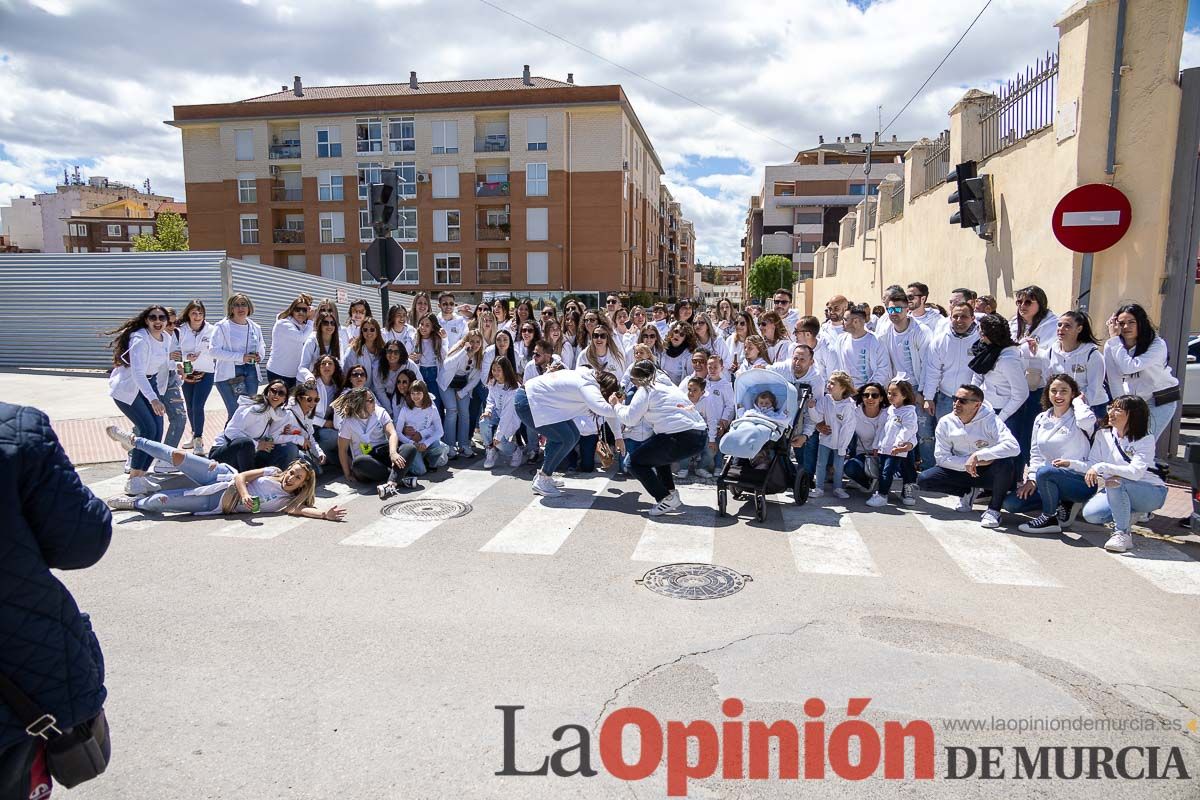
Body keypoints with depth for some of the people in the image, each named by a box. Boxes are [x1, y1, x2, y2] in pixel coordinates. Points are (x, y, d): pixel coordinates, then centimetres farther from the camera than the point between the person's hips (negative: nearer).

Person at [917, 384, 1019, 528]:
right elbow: (941, 457, -8)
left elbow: (1013, 447, -34)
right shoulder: (945, 422, -8)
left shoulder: (991, 420, -19)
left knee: (1006, 462, -37)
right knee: (923, 479, -17)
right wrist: (970, 462, -21)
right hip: (962, 472, 3)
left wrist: (978, 455, -37)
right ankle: (967, 492, 10)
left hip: (989, 472, -3)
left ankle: (994, 509, -14)